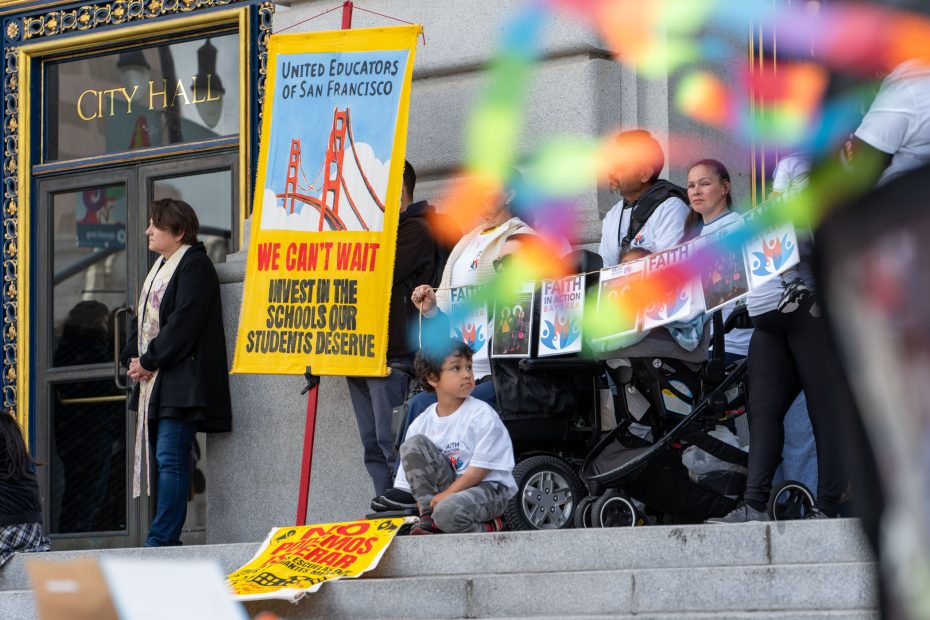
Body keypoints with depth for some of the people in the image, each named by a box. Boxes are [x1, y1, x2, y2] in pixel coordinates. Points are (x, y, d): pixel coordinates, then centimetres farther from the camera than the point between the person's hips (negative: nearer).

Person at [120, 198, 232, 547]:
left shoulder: (194, 265, -9)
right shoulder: (161, 267, 21)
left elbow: (183, 322, -17)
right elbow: (143, 319, 23)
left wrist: (149, 361, -14)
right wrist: (132, 358, 6)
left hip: (181, 382, -10)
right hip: (153, 382, 10)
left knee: (170, 459, -13)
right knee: (163, 459, 8)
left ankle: (162, 539, -16)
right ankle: (166, 539, 10)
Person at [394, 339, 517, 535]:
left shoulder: (482, 415, -11)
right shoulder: (422, 423, 3)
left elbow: (480, 470, -14)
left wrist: (443, 497, -18)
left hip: (489, 486, -5)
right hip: (450, 485, 5)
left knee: (448, 512, -37)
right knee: (414, 444, -12)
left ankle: (487, 527, -5)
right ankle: (428, 518, -12)